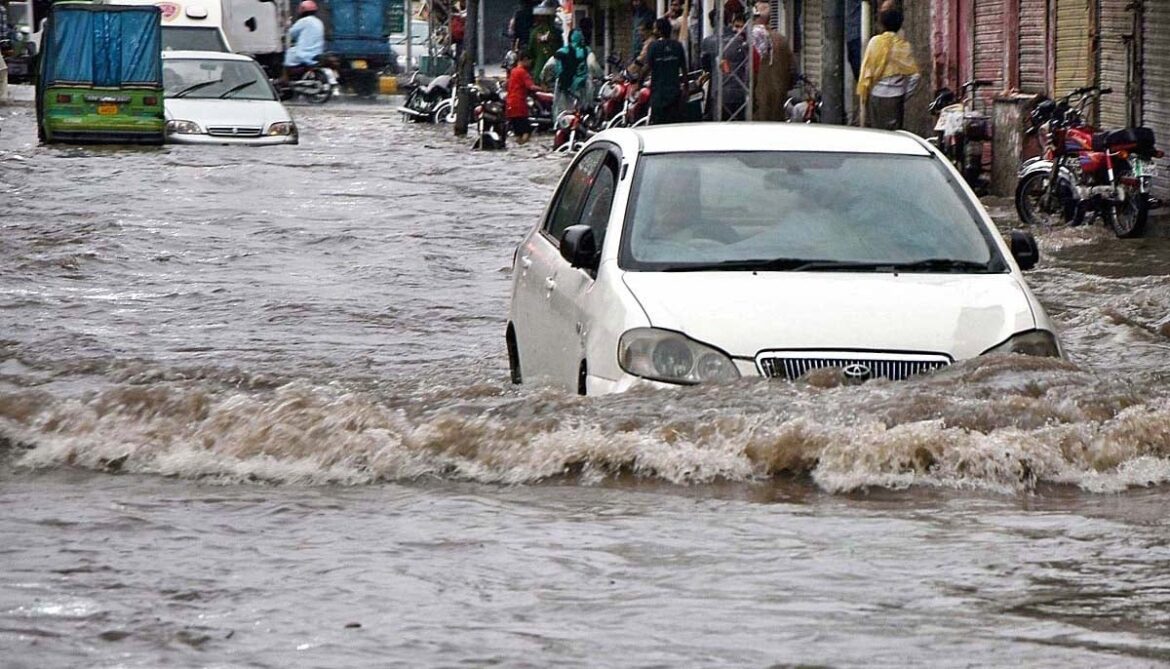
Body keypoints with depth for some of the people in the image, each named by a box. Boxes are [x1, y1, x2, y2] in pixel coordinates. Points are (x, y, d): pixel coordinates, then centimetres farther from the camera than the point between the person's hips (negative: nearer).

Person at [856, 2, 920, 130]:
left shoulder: (875, 42, -6)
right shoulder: (903, 45, 0)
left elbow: (867, 70, -5)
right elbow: (914, 75, 0)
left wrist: (862, 93, 5)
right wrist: (905, 94, 10)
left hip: (877, 95, -2)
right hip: (896, 97, 2)